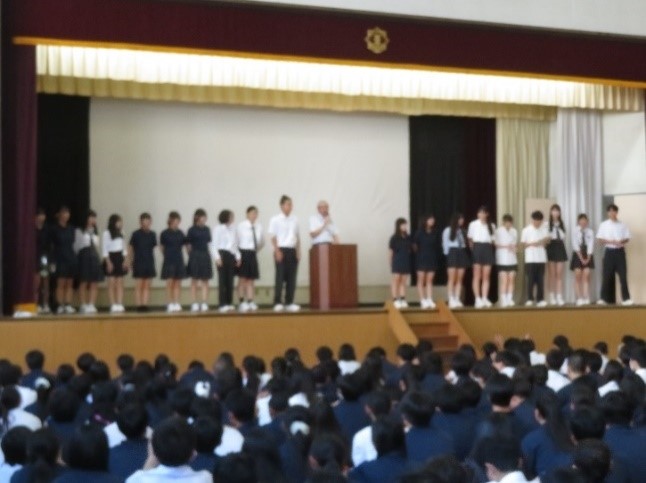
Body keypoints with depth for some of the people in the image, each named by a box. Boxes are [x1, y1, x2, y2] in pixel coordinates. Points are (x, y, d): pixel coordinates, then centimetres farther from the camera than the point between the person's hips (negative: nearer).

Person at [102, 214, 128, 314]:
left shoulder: (121, 233, 12)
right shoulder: (107, 233, -4)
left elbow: (124, 248, 14)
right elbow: (105, 249, -7)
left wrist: (125, 260, 3)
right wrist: (108, 262, -13)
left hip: (120, 258, 5)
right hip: (111, 258, -5)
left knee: (120, 283, 1)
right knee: (111, 283, -5)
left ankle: (120, 305, 0)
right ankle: (113, 305, -5)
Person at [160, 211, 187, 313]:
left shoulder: (180, 233, 6)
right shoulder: (165, 233, -4)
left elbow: (184, 245, 11)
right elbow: (162, 247, 3)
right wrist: (168, 255, 4)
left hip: (179, 260, 4)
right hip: (169, 261, -4)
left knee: (177, 284, 5)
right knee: (170, 283, -2)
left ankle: (177, 304, 8)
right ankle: (170, 304, 2)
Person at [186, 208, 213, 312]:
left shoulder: (207, 229, 8)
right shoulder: (192, 230, -5)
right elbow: (188, 245, -1)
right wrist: (192, 255, 3)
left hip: (205, 256, 4)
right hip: (195, 256, -4)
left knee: (205, 281, 2)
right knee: (194, 281, 2)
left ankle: (204, 304, 3)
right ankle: (194, 304, 6)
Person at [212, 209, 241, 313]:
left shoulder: (233, 228, 13)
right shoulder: (218, 229, -3)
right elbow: (215, 245, -6)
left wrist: (238, 256, 11)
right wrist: (217, 257, -15)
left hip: (231, 255, 6)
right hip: (222, 254, -6)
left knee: (230, 280, 6)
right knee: (222, 280, -5)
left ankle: (229, 303, 10)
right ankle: (223, 304, -5)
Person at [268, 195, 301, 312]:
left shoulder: (295, 220, 10)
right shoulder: (275, 220, -3)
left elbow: (297, 237, 15)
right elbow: (273, 237, -5)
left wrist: (298, 251, 7)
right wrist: (277, 251, -12)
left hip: (292, 250, 5)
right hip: (281, 250, -5)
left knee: (292, 277, 5)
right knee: (280, 276, -5)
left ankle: (289, 302, 10)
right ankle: (277, 303, -1)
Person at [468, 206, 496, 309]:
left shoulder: (491, 226, 10)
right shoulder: (473, 224, 3)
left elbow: (493, 240, 14)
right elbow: (470, 239, 6)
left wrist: (489, 247, 1)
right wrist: (473, 249, 0)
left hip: (488, 249, 3)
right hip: (477, 248, -3)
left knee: (486, 276, 1)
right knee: (477, 276, -4)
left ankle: (485, 299, 2)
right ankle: (478, 299, -6)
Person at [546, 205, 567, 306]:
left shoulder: (562, 224, 11)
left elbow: (563, 237, 14)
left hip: (560, 248, 3)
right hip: (551, 248, -3)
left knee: (559, 274, 0)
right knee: (551, 274, 1)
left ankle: (559, 297, -2)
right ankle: (552, 297, 7)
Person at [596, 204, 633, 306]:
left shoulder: (622, 225, 5)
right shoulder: (603, 225, 2)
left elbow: (627, 238, 7)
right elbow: (600, 240, 0)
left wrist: (621, 242, -15)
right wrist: (610, 242, -16)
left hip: (620, 251, 1)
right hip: (609, 252, -1)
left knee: (623, 275, -2)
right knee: (607, 275, 0)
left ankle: (625, 298, 0)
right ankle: (604, 298, 5)